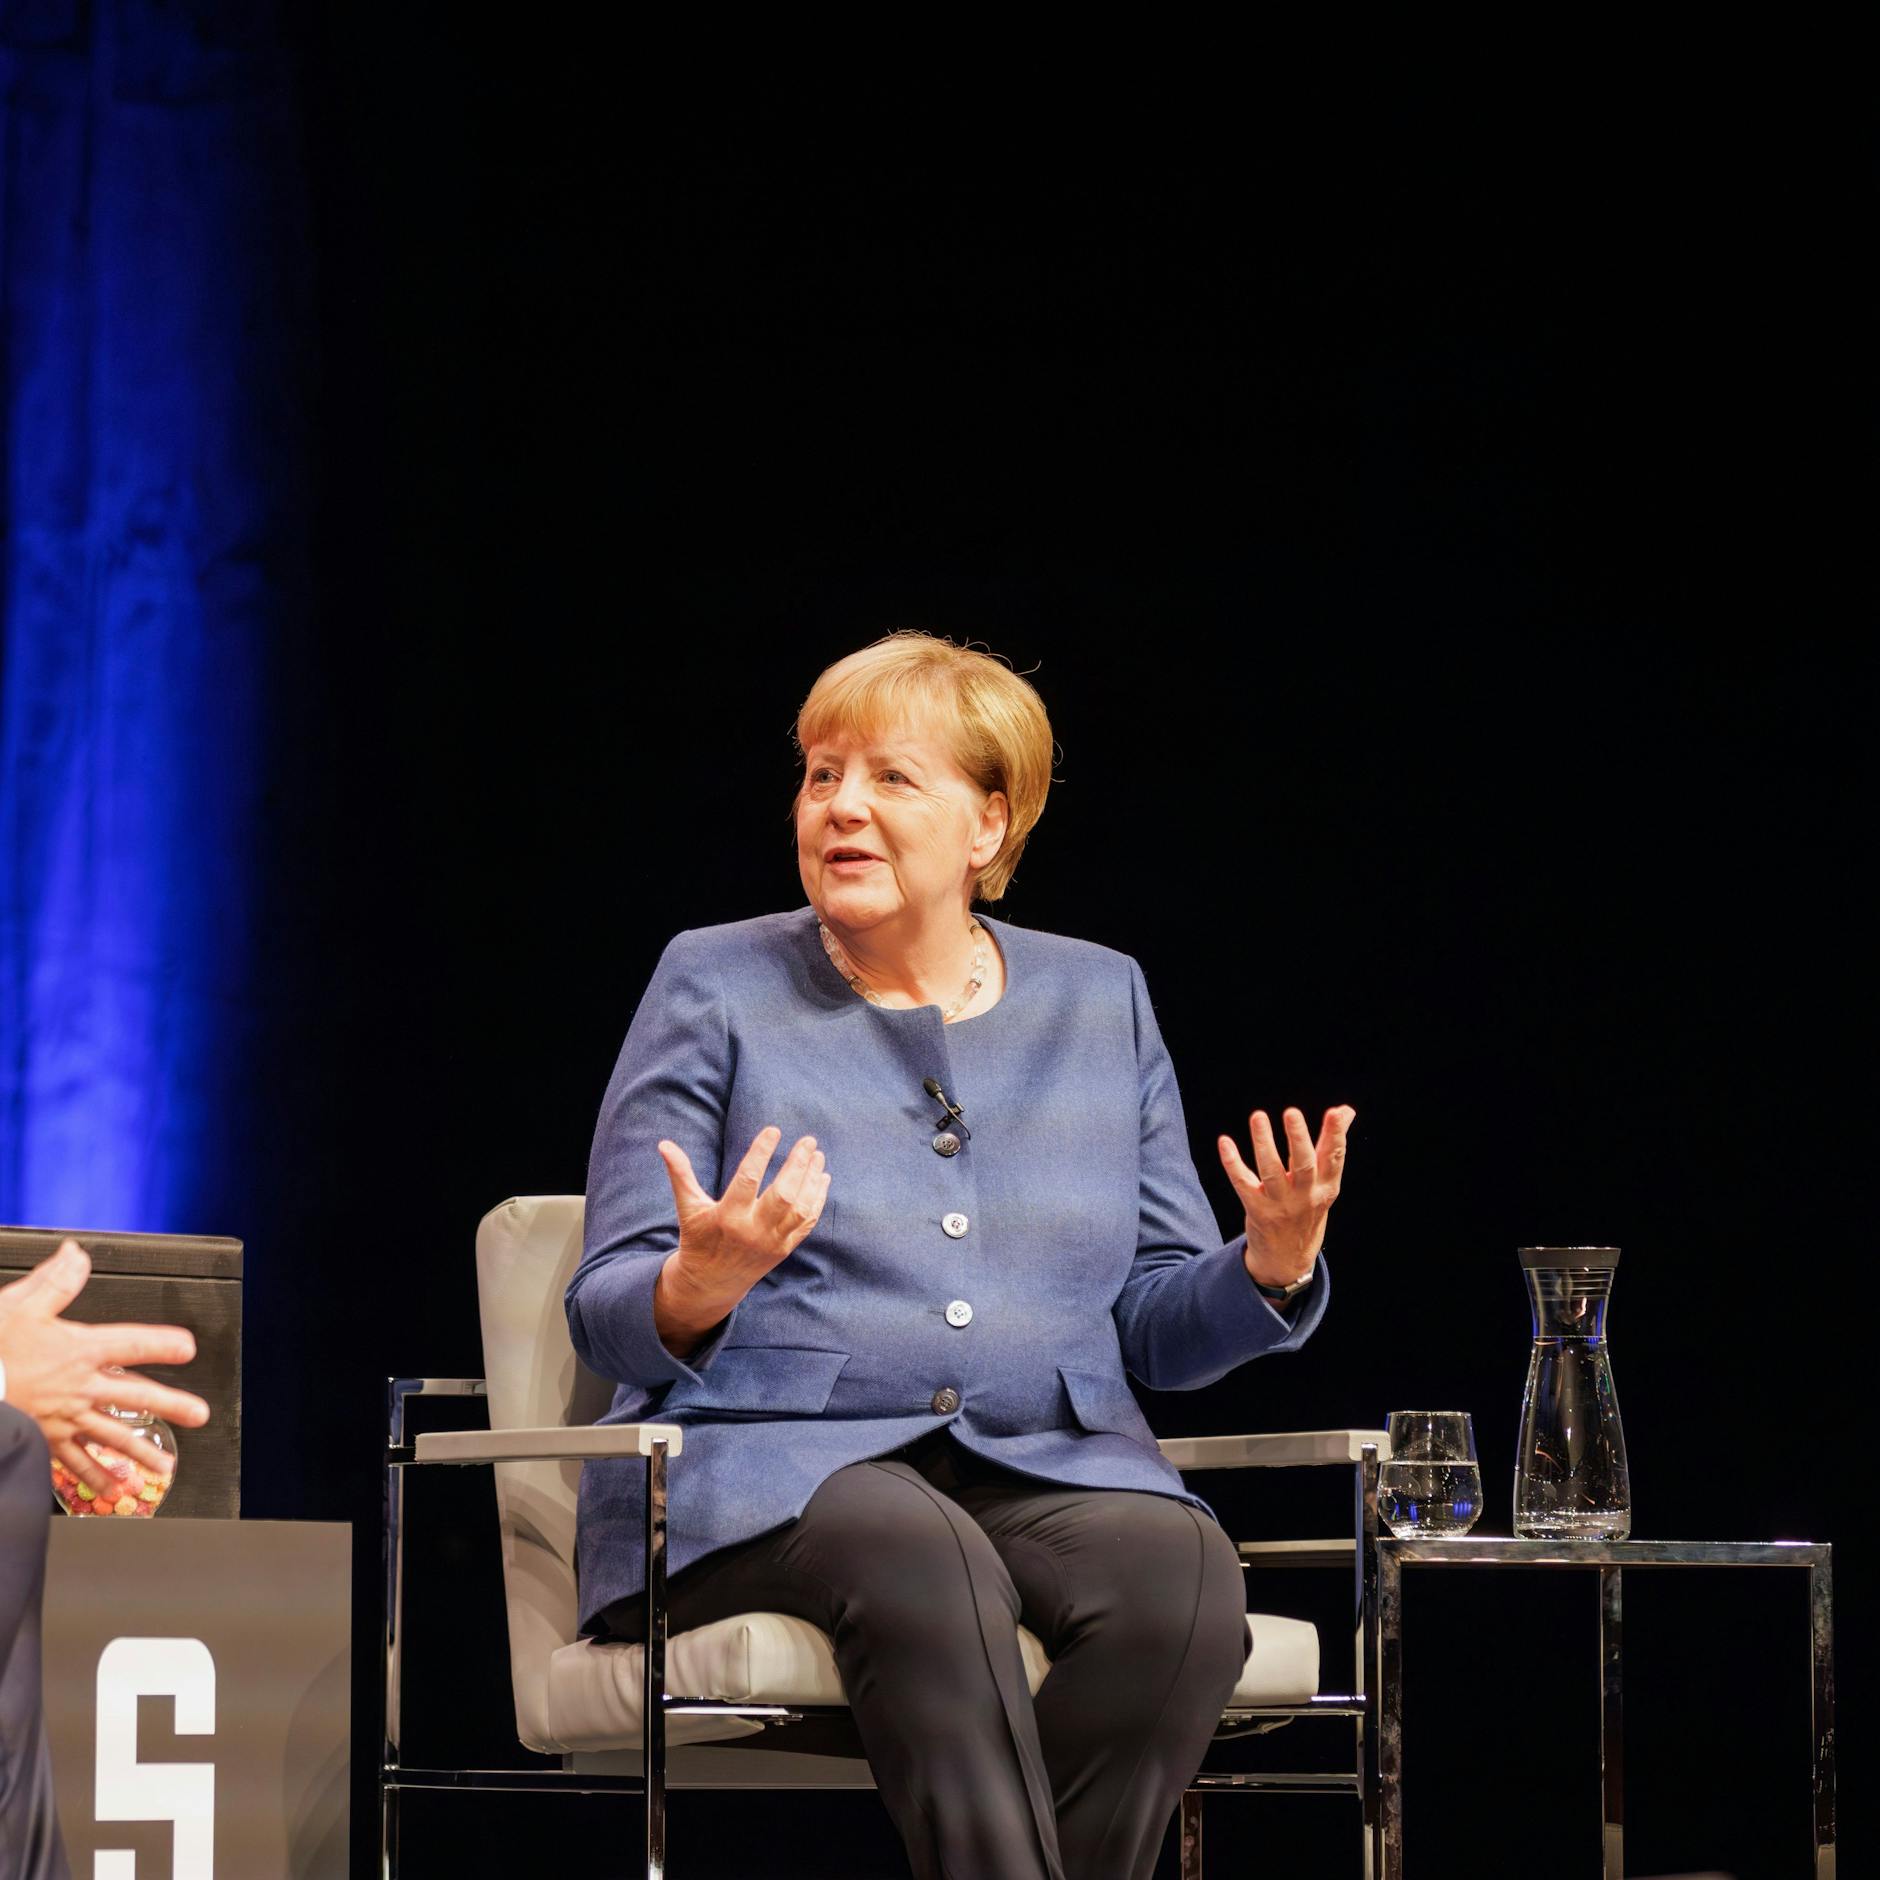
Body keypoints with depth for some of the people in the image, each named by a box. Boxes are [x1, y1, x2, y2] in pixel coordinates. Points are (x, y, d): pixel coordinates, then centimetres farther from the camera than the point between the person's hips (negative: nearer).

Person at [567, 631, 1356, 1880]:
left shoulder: (1099, 1000, 16)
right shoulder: (718, 988, 7)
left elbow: (1158, 1326, 15)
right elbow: (607, 1320, 2)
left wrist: (1271, 1264, -8)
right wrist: (699, 1288, -22)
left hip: (1048, 1466, 3)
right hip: (771, 1464, -3)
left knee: (1181, 1572, -31)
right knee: (925, 1563, -37)